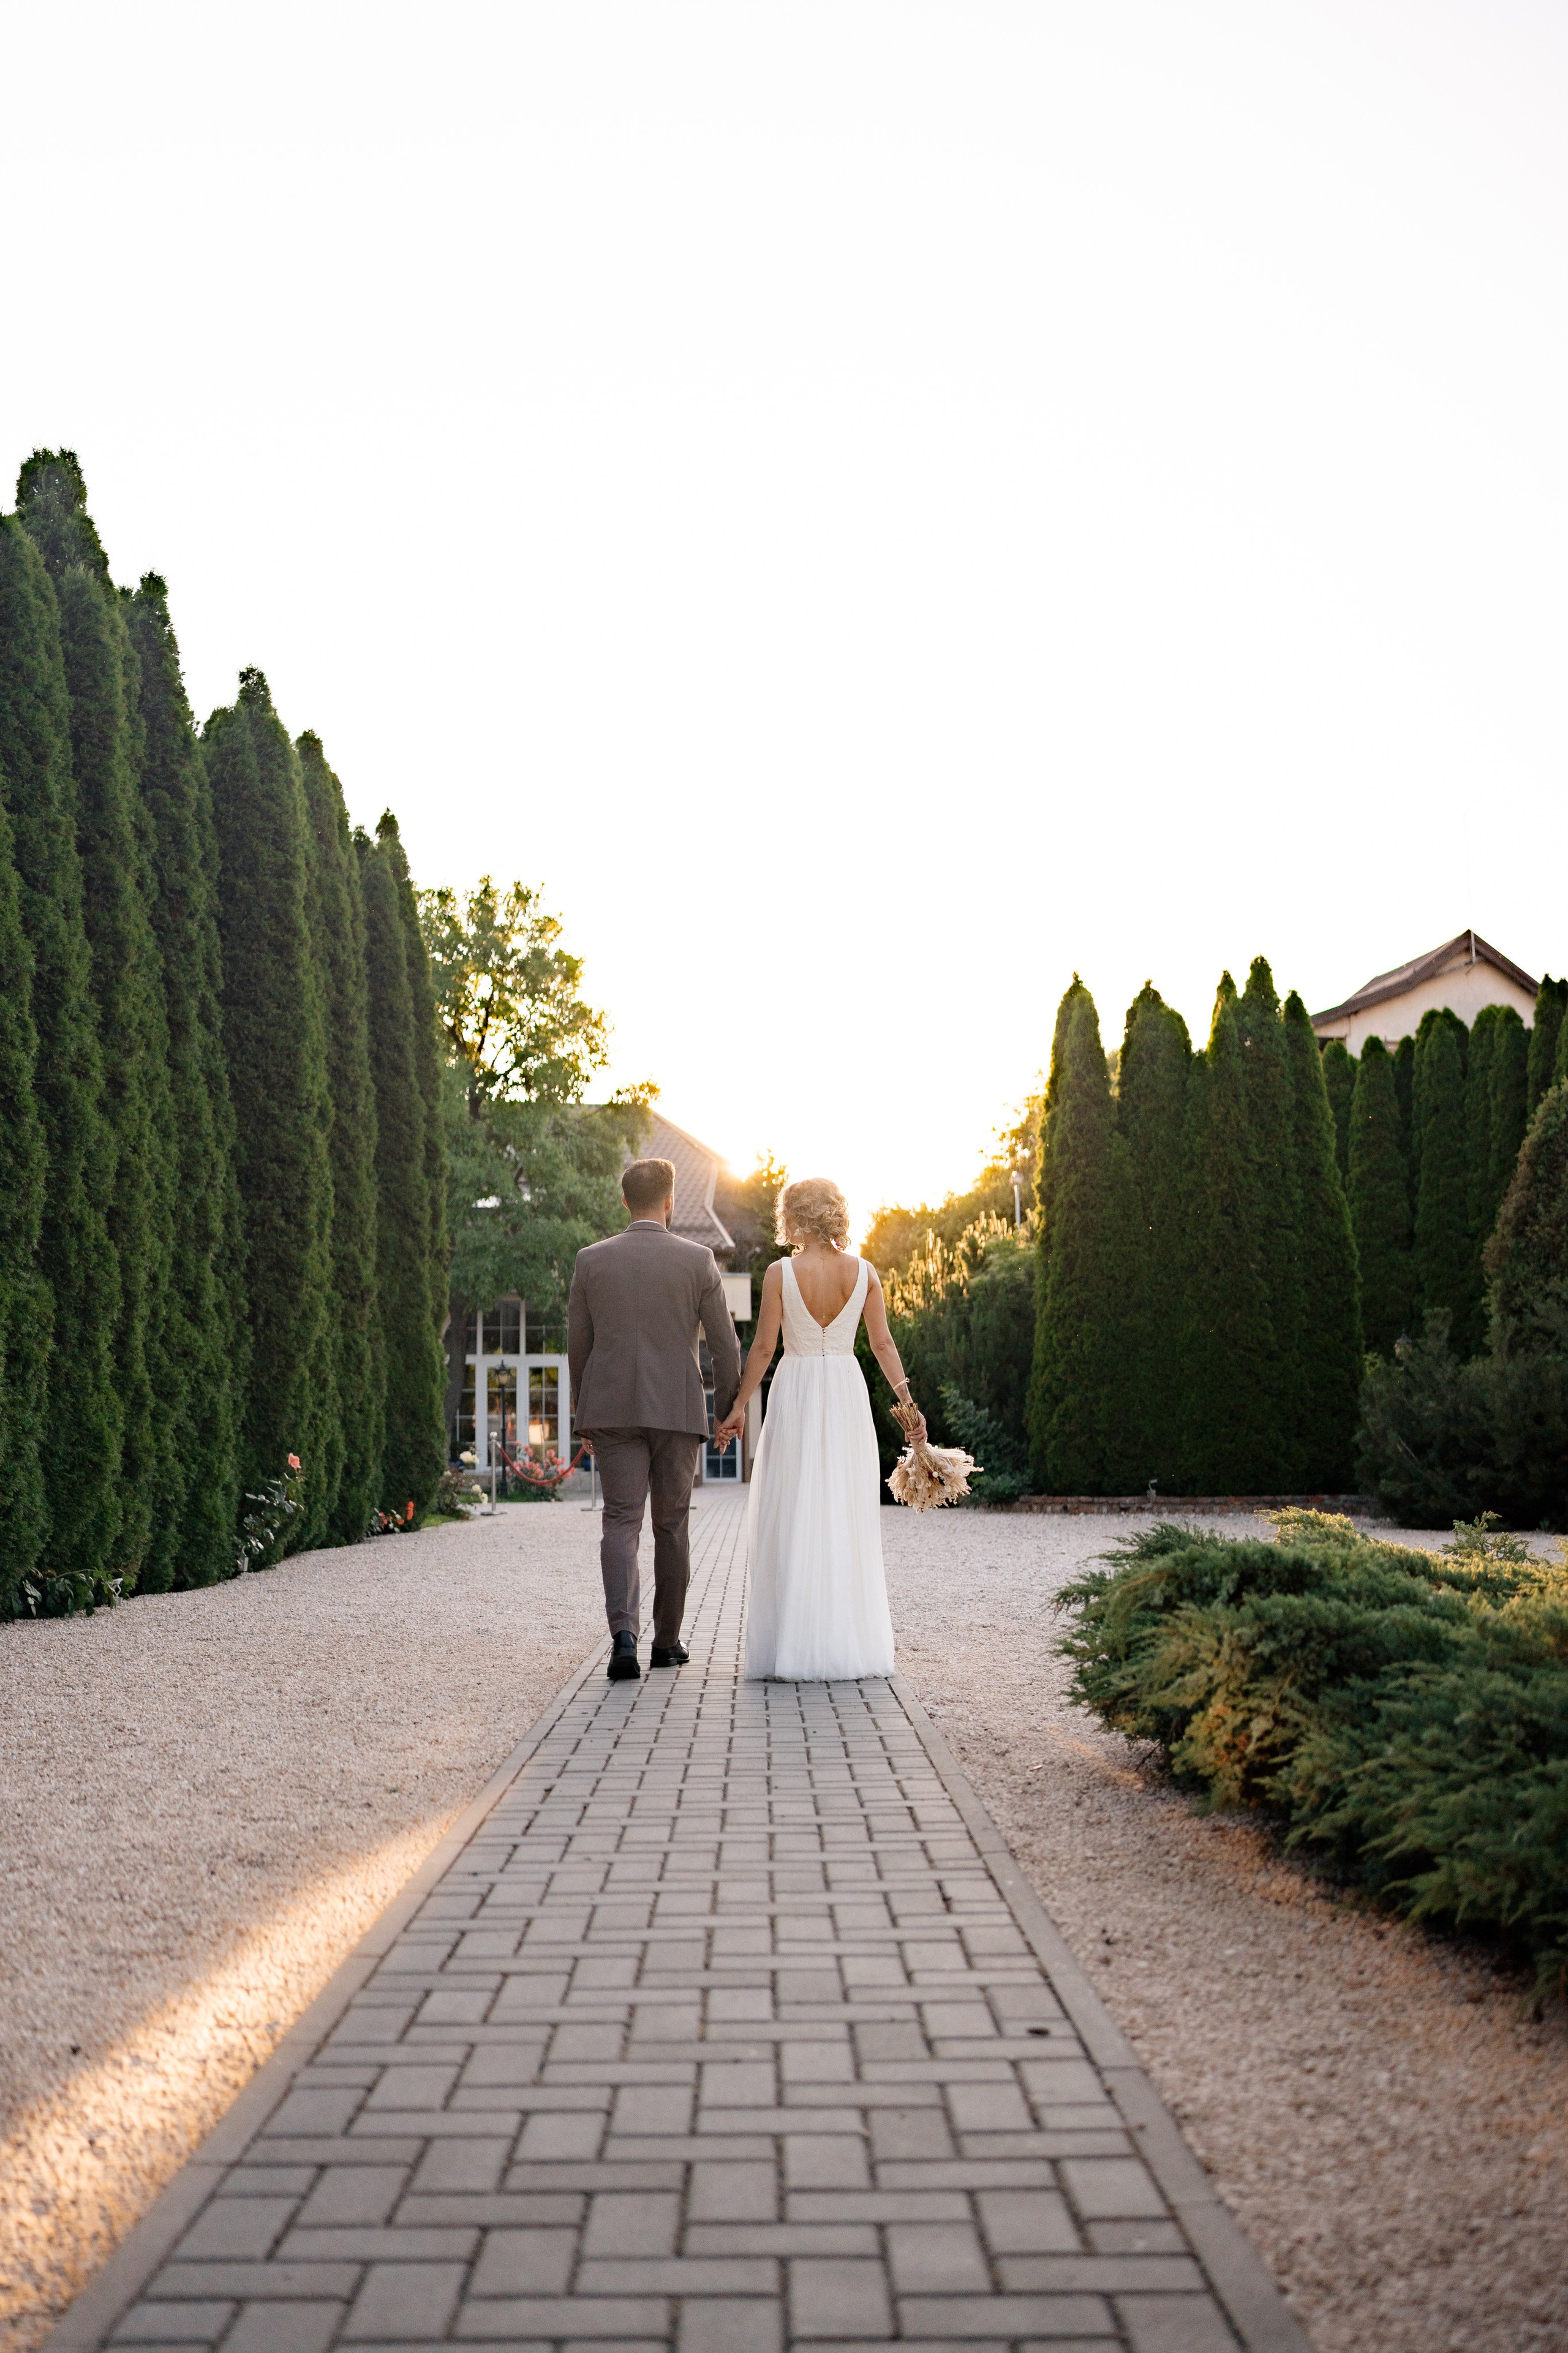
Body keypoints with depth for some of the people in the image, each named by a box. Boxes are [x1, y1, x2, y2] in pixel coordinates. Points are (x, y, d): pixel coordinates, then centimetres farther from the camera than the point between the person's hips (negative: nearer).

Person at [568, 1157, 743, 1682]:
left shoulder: (591, 1260, 2)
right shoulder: (697, 1260, -2)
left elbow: (578, 1343, 7)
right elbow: (725, 1344, -2)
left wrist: (583, 1411, 19)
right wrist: (727, 1407, 12)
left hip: (612, 1408, 1)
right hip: (677, 1410, 0)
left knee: (621, 1521, 0)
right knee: (671, 1524, 12)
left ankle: (624, 1633, -20)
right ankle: (666, 1640, 20)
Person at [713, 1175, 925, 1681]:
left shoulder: (781, 1272, -8)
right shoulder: (863, 1272, 1)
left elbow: (763, 1347, -6)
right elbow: (882, 1344, 3)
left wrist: (739, 1406, 1)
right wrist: (906, 1400, 11)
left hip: (795, 1392, -3)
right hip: (847, 1393, 3)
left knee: (794, 1520, 2)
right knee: (848, 1517, 8)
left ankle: (796, 1646, 3)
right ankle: (850, 1644, 11)